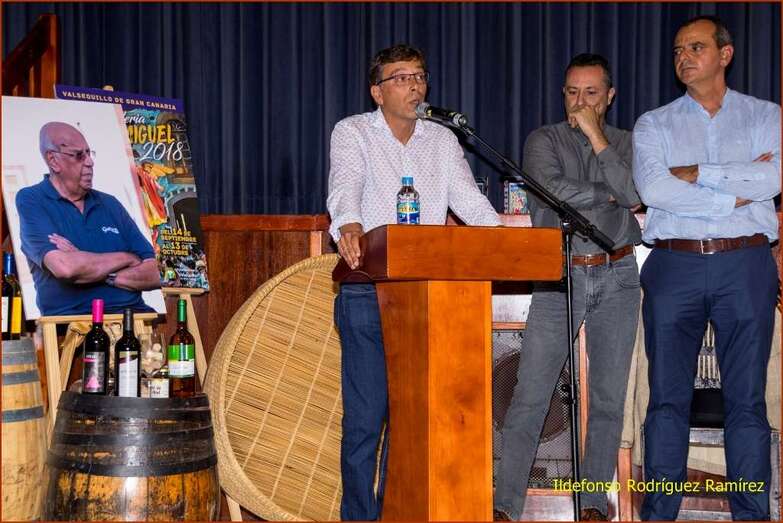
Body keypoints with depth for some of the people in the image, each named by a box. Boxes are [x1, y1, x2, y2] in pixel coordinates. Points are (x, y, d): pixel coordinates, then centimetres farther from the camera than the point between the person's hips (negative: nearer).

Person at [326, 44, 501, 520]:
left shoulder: (443, 140, 15)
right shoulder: (353, 132, 4)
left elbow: (468, 198, 3)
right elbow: (346, 185, -15)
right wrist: (349, 226, -37)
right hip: (367, 293, -3)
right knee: (365, 415, -3)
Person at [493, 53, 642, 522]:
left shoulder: (626, 143, 11)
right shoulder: (545, 140, 6)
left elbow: (635, 195, -8)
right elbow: (551, 189, -13)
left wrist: (596, 136, -8)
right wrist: (611, 196, -8)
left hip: (617, 277, 2)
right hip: (560, 276, -2)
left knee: (609, 398, 4)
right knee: (530, 395, -7)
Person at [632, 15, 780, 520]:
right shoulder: (654, 124, 11)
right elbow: (653, 189, -7)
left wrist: (695, 174, -7)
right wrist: (735, 193, -9)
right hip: (675, 265, 0)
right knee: (668, 396, 1)